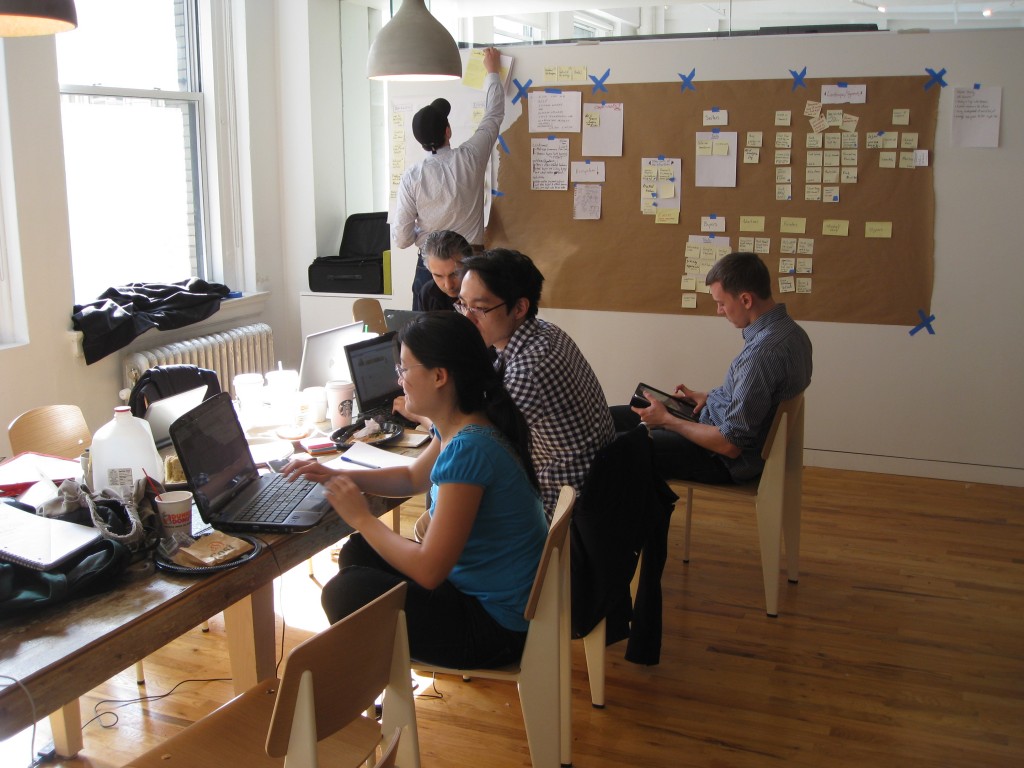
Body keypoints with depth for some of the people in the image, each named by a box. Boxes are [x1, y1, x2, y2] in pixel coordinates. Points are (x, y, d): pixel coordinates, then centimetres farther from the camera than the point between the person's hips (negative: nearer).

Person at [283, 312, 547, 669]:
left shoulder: (468, 448, -29)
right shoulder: (462, 424, 1)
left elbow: (428, 571, -27)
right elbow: (413, 478, 21)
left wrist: (361, 518, -14)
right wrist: (335, 475, 9)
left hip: (497, 625, -9)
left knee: (343, 593, -11)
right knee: (357, 552, 13)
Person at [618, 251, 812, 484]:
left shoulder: (761, 353, -31)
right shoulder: (787, 329, 0)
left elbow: (730, 445, -26)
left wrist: (666, 420, -14)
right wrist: (710, 397, 9)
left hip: (724, 458, -10)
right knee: (612, 418, 12)